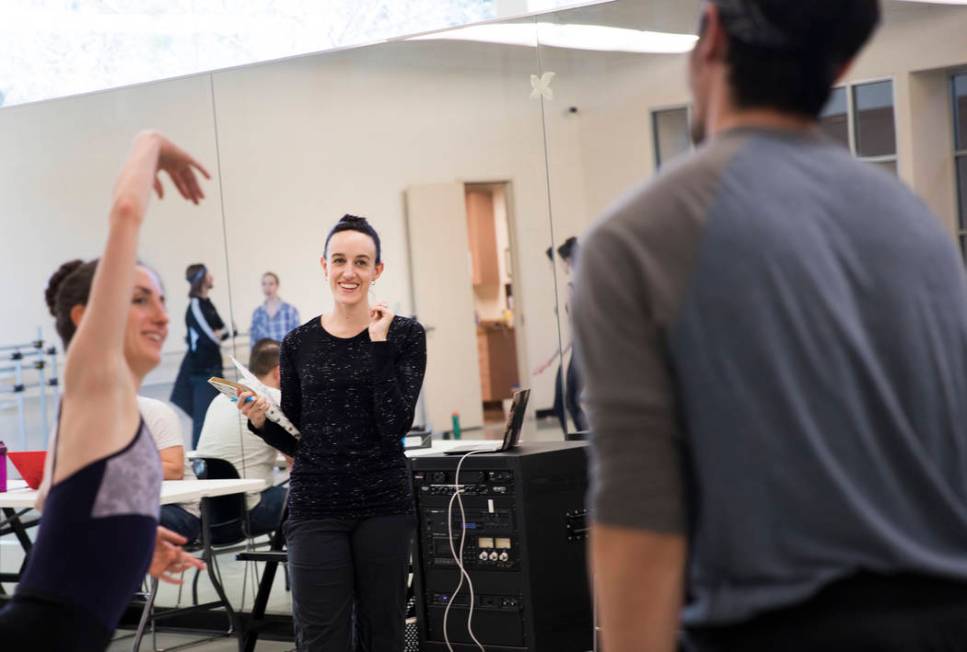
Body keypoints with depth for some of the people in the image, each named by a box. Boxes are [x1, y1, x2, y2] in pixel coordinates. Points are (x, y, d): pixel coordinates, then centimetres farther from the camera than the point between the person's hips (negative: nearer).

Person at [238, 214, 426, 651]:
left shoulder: (404, 335, 0)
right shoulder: (299, 344, 6)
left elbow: (396, 425, -13)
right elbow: (293, 441, 11)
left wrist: (378, 343, -12)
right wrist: (260, 421, -9)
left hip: (383, 503, -1)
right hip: (316, 507, 1)